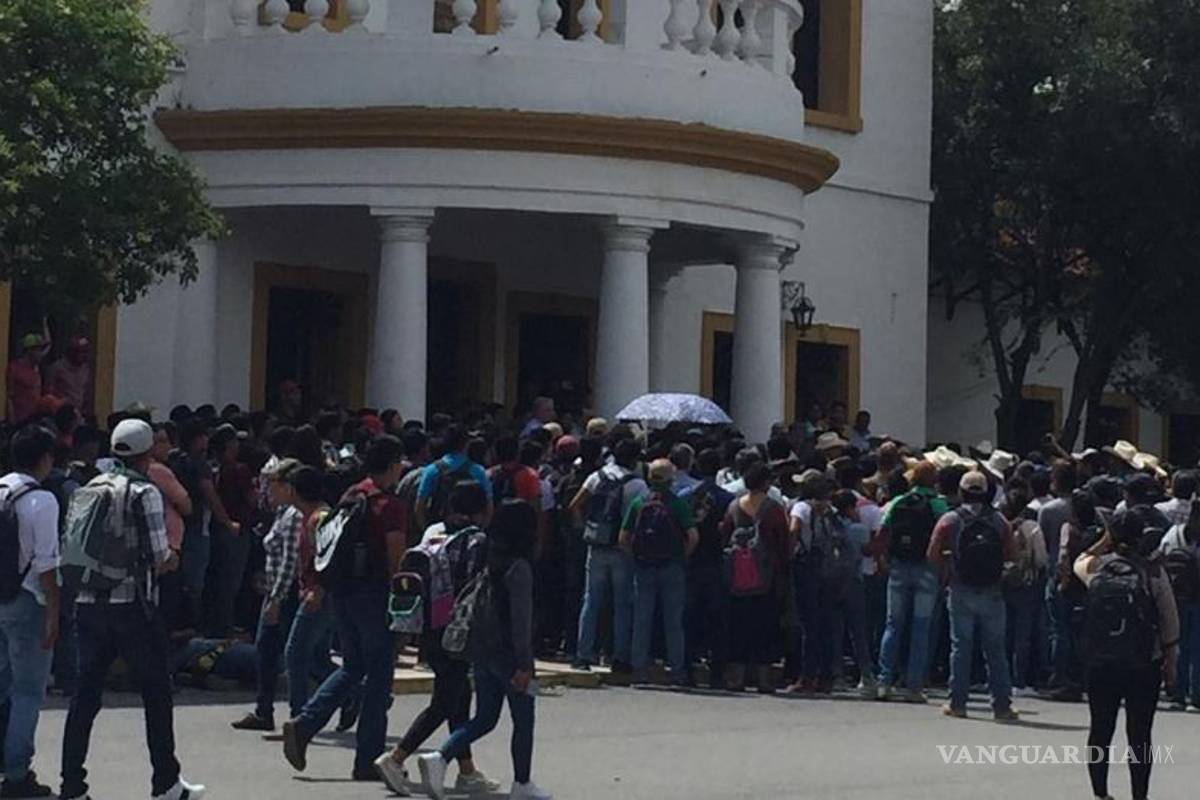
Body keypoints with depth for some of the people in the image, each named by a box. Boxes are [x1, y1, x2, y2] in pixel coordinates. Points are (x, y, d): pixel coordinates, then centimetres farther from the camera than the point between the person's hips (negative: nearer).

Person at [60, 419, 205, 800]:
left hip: (89, 603, 6)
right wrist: (171, 559, 11)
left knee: (85, 694, 8)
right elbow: (158, 556, -13)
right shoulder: (145, 492, -8)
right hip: (132, 605, -5)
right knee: (156, 693, 7)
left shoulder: (92, 487, 10)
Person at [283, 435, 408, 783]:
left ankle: (303, 724, 1)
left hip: (342, 589, 7)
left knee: (352, 667, 19)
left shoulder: (350, 497, 10)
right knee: (378, 675, 2)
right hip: (374, 593, -7)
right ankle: (368, 760, 4)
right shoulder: (390, 505, -13)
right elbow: (396, 558, -16)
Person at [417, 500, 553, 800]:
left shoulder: (486, 559, 5)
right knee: (523, 721, 9)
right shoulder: (518, 567, -17)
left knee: (484, 718, 14)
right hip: (507, 653, -7)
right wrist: (524, 665, -16)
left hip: (481, 650, 7)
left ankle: (440, 758, -5)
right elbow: (521, 619, -19)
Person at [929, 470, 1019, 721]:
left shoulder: (950, 520, -3)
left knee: (960, 647, 6)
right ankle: (1002, 705, 4)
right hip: (992, 594, 1)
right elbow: (1012, 554, 1)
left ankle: (957, 703, 6)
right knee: (996, 649, 5)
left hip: (961, 592, -1)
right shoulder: (999, 521, 0)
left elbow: (933, 555, -4)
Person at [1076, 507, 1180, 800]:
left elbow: (1079, 562, 23)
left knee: (1100, 730, 12)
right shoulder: (1154, 574, -9)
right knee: (1139, 735, 4)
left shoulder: (1095, 569, -4)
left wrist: (1103, 542, 15)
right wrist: (1170, 665, 3)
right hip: (1144, 666, -2)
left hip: (1101, 665, 2)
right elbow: (1169, 625, -6)